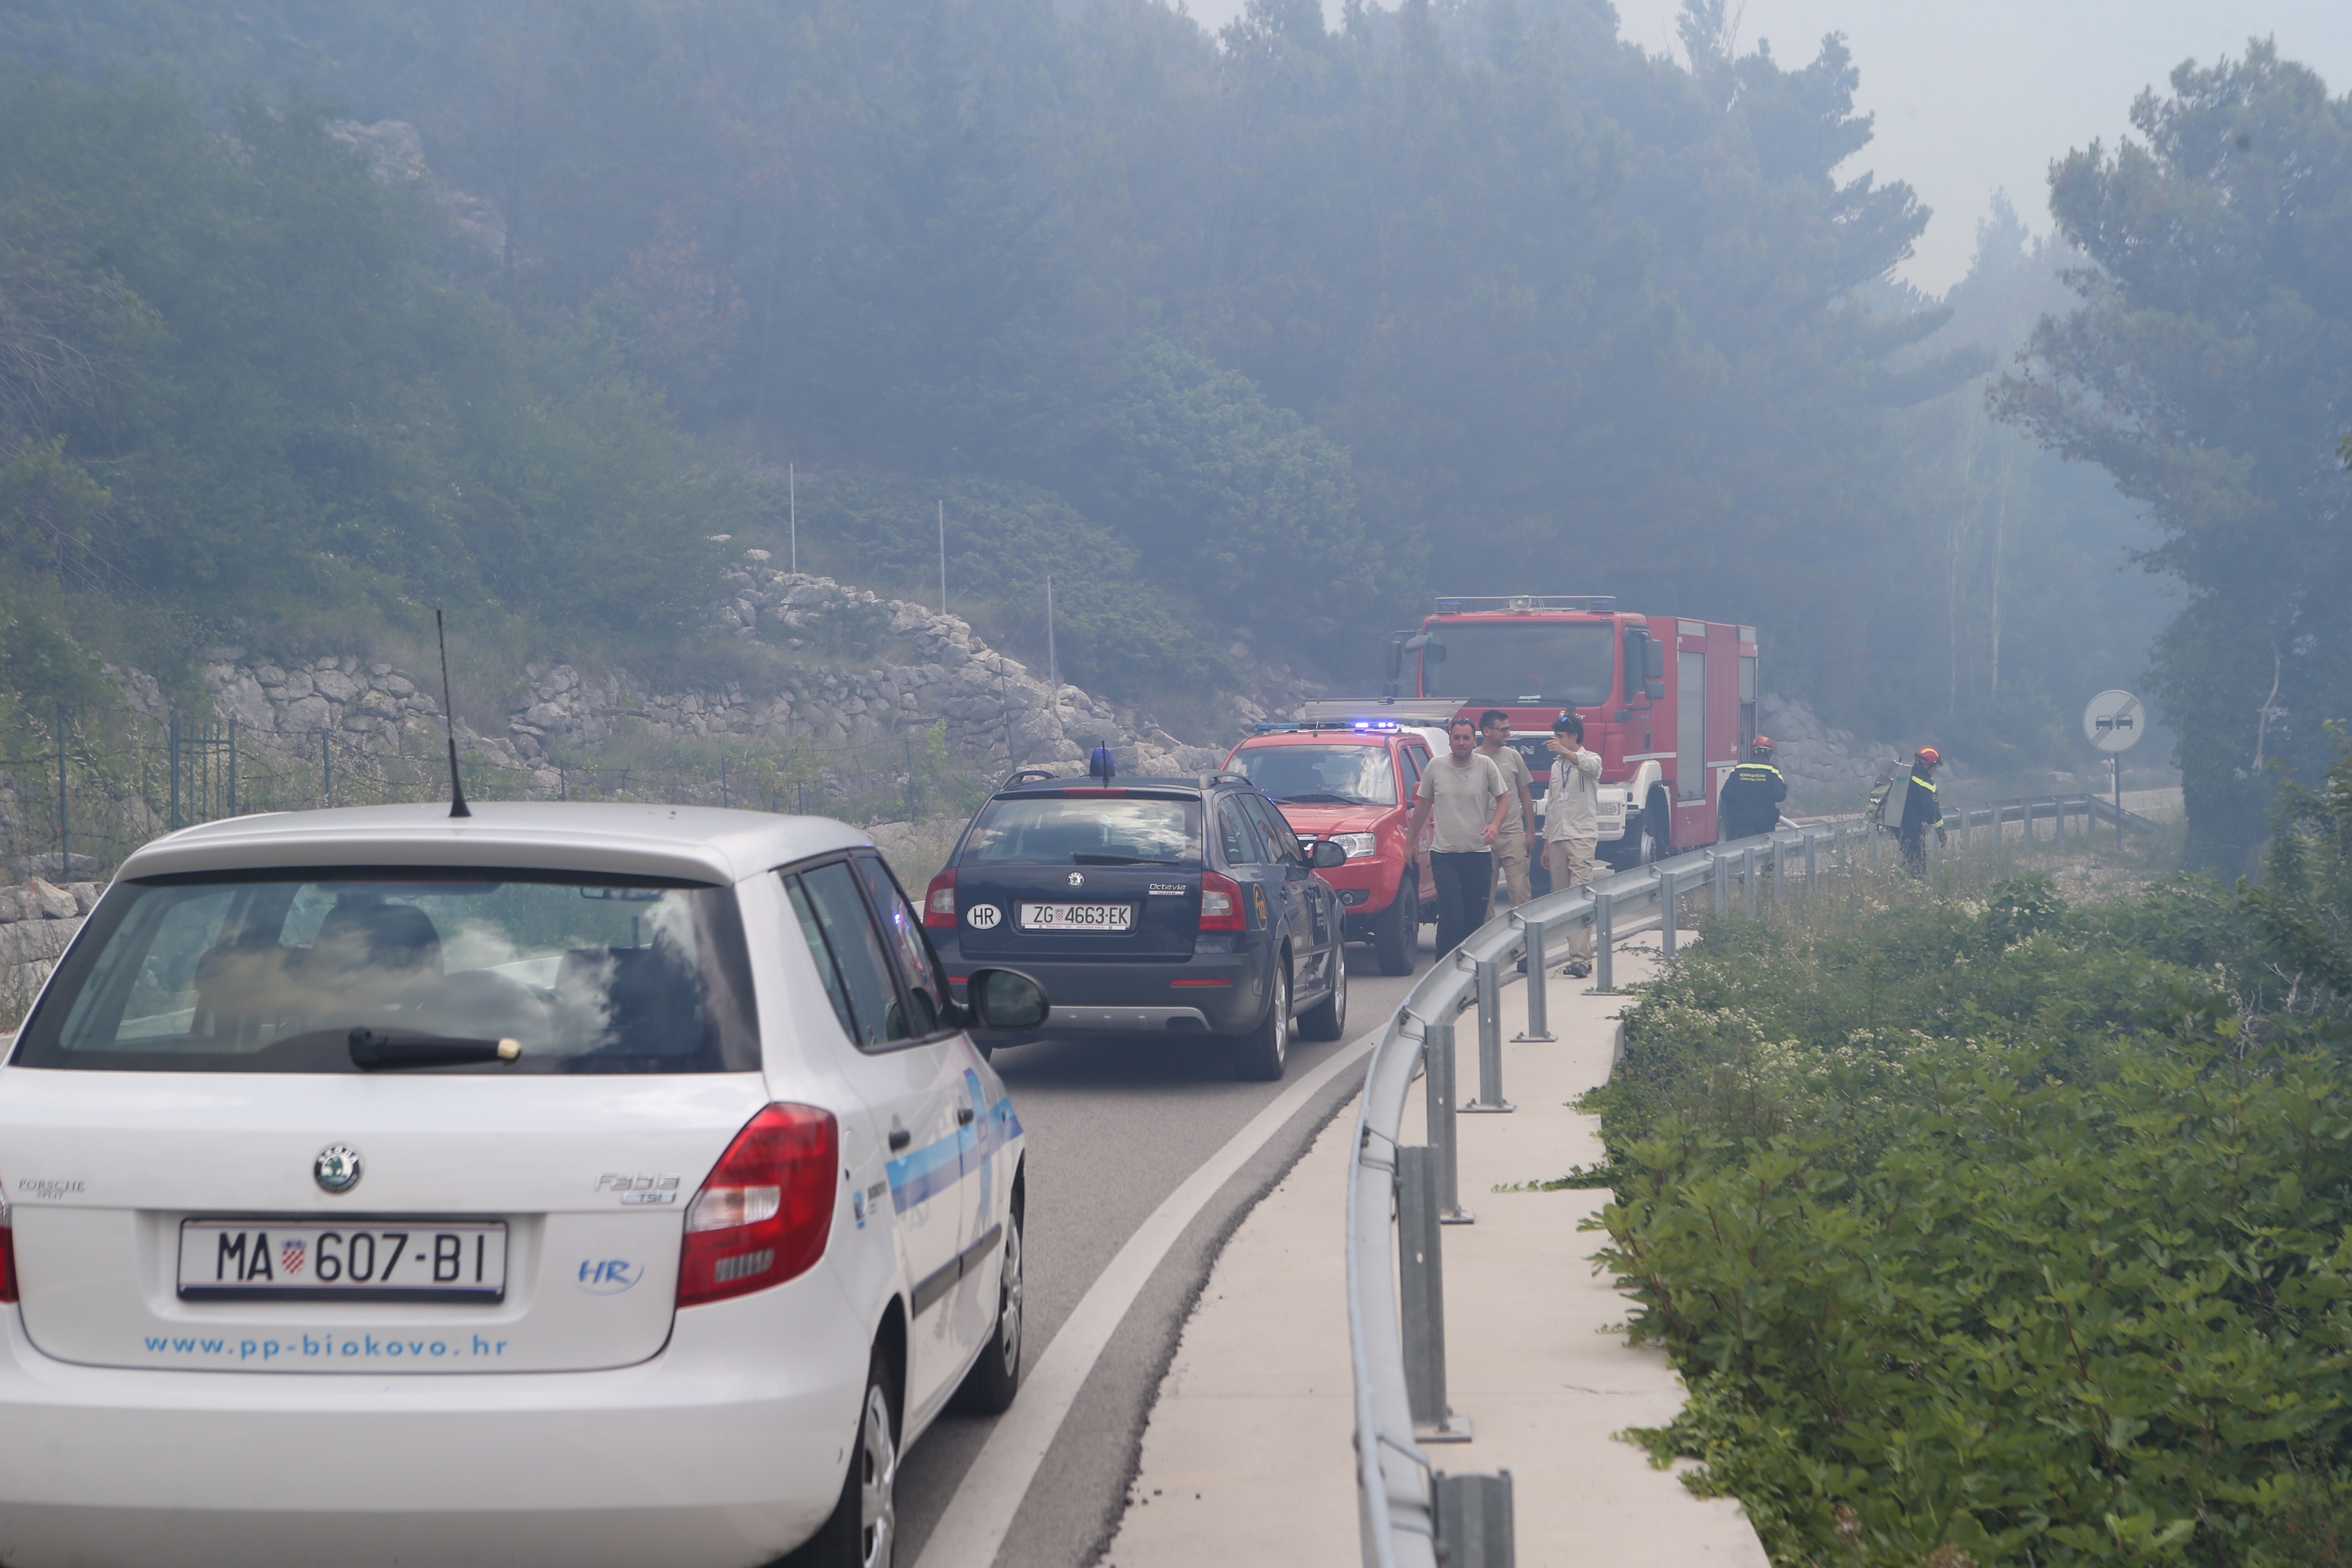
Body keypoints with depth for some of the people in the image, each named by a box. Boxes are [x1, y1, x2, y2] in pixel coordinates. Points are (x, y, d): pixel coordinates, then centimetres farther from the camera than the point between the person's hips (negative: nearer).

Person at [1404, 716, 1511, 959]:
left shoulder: (1486, 766, 0)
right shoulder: (1435, 767, 2)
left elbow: (1503, 799, 8)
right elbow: (1423, 805, 13)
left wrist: (1495, 825, -11)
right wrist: (1411, 841, 16)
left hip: (1479, 854, 1)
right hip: (1444, 854, -1)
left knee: (1476, 918, 6)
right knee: (1451, 916, -12)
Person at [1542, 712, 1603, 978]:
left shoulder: (1591, 759, 0)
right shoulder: (1557, 766, 22)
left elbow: (1590, 766, -27)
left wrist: (1563, 751, -41)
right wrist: (1546, 844, 21)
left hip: (1582, 836, -7)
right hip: (1557, 839, 7)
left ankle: (1580, 958, -22)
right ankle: (1582, 954, 5)